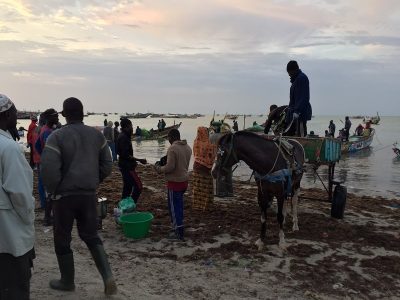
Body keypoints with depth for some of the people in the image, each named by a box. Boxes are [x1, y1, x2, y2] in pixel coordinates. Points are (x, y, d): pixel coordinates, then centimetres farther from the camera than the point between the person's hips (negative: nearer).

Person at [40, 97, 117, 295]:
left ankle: (67, 281, 29)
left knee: (62, 240, 15)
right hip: (89, 194, 4)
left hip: (65, 195, -4)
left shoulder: (57, 136, -13)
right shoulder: (96, 134, 2)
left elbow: (48, 169, -20)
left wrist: (54, 190, -4)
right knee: (91, 235, 18)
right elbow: (107, 165, 6)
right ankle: (108, 277, 4)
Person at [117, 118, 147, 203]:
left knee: (127, 187, 17)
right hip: (127, 166, -11)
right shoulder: (124, 138, -19)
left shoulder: (122, 136, 12)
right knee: (138, 186, -10)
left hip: (124, 166, 11)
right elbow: (126, 155, -24)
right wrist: (139, 160, -21)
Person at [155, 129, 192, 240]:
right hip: (184, 180, 8)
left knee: (174, 206, 1)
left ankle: (179, 232, 2)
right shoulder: (187, 147, 7)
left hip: (174, 182, -8)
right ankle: (178, 224, 35)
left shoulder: (172, 148, -19)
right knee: (179, 203, 22)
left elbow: (170, 167, -23)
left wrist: (159, 169, -5)